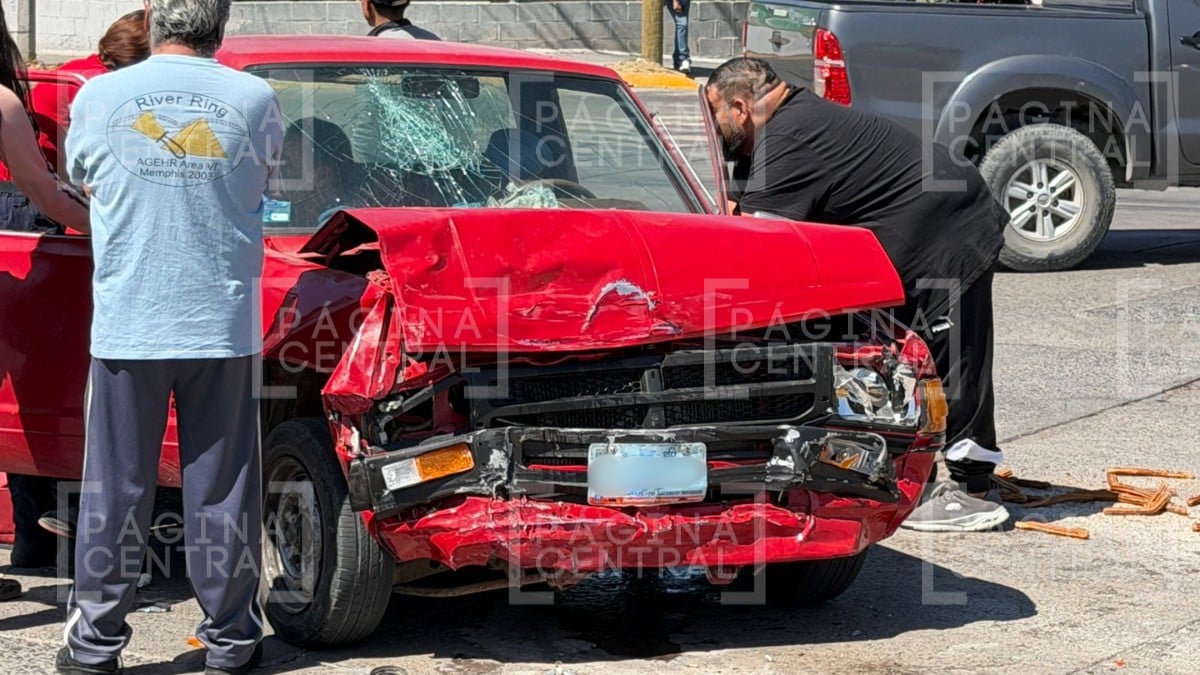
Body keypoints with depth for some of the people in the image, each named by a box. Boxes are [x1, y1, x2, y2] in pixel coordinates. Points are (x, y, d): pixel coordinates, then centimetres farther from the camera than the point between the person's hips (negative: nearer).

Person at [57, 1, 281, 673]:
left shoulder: (98, 98, -3)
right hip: (225, 326, 0)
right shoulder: (254, 100, -4)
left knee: (116, 491, 8)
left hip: (126, 327, 0)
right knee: (222, 491, 8)